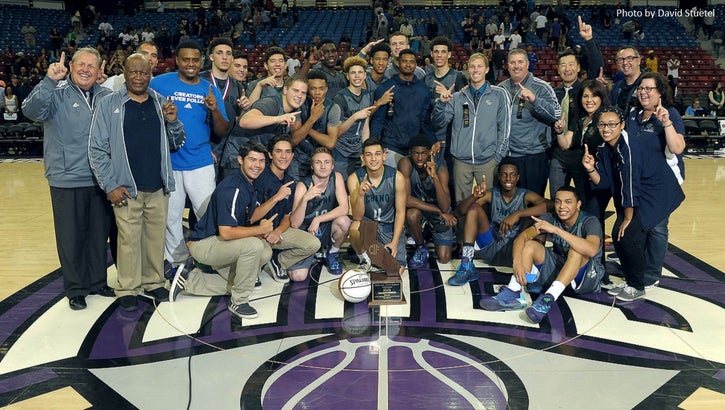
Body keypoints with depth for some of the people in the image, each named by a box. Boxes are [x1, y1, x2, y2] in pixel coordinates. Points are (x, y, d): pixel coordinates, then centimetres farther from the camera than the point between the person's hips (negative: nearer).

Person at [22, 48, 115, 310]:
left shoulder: (106, 97, 6)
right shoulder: (58, 94, -6)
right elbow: (32, 110, -22)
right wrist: (49, 81, -33)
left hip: (100, 180, 4)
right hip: (67, 181, -4)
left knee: (99, 234, 14)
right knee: (71, 237, 6)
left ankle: (97, 282, 30)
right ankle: (75, 289, 21)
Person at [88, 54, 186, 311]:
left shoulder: (162, 104, 7)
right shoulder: (109, 105, -2)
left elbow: (176, 143, 11)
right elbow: (97, 149, -3)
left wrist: (172, 122, -8)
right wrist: (110, 185, -9)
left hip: (158, 188, 3)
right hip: (126, 188, -3)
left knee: (156, 238, 12)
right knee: (129, 239, 3)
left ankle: (154, 282, 27)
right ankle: (128, 289, 16)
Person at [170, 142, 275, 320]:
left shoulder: (251, 187, 7)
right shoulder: (231, 189, -23)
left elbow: (245, 224, 14)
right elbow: (226, 232, -29)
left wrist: (264, 230, -5)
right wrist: (260, 229, -20)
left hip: (218, 244, 10)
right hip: (202, 244, -10)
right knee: (254, 246, -28)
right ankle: (238, 302, -9)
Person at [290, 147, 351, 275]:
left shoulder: (336, 178, -9)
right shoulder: (303, 185, -17)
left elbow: (344, 208, -18)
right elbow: (294, 224, -23)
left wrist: (318, 219, -25)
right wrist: (305, 199, -38)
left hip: (327, 230, 2)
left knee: (344, 221, -31)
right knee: (297, 276, -21)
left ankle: (332, 254, 0)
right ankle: (313, 257, 15)